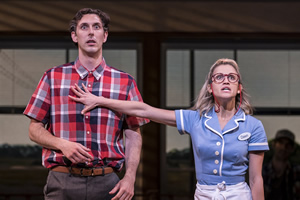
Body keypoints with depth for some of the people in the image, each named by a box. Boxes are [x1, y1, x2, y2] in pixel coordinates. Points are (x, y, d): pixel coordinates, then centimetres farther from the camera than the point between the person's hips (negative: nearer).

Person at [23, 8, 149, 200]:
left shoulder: (125, 82, 8)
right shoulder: (53, 78, 7)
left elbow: (133, 135, 7)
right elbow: (35, 129, 7)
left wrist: (130, 177, -6)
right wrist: (62, 144, -12)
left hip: (107, 183, 1)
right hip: (62, 182, 0)